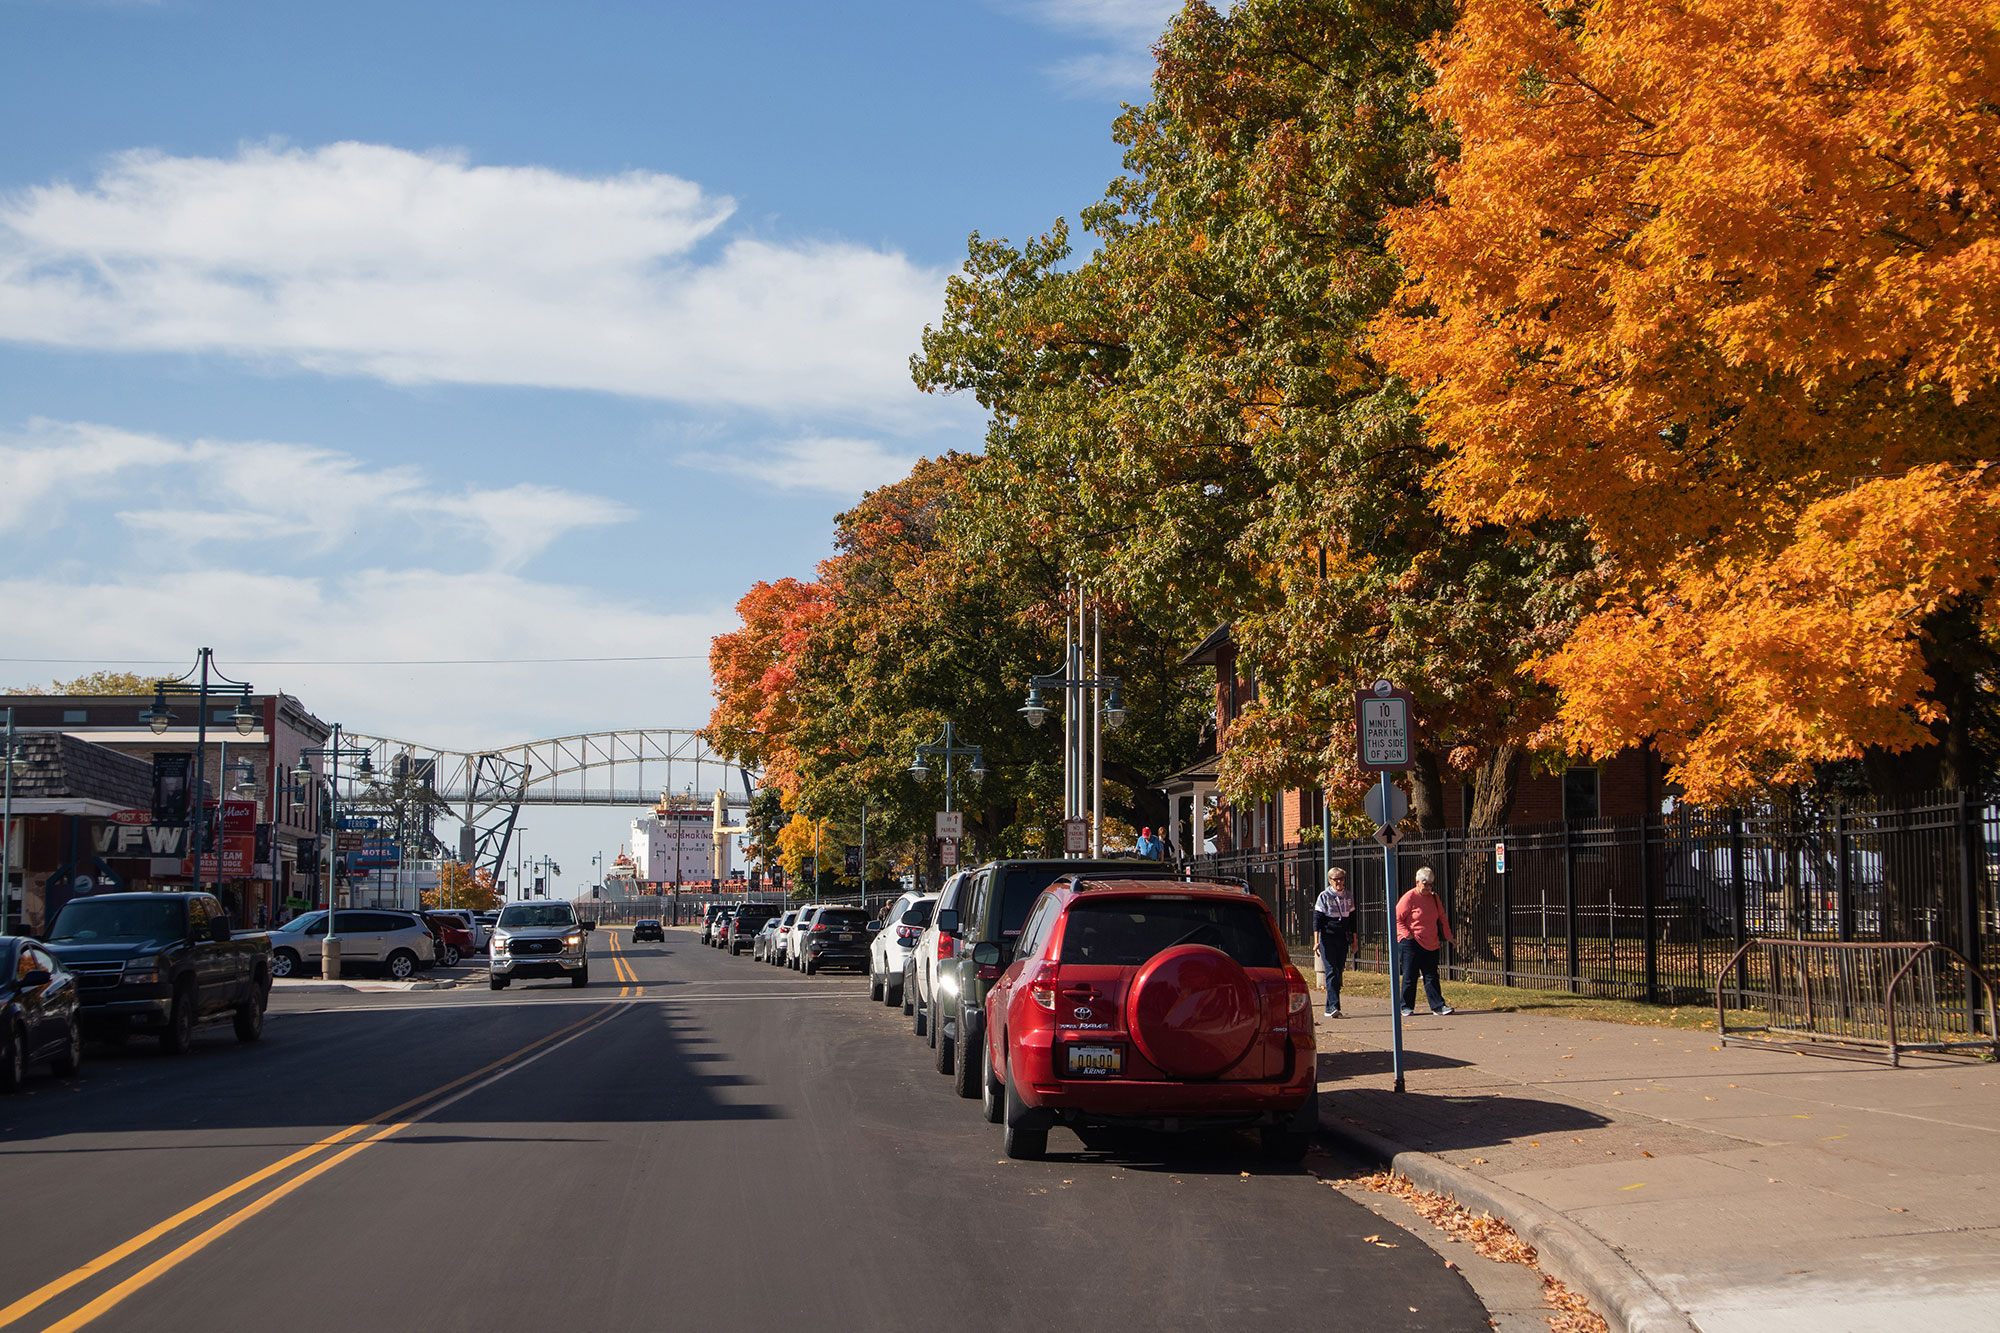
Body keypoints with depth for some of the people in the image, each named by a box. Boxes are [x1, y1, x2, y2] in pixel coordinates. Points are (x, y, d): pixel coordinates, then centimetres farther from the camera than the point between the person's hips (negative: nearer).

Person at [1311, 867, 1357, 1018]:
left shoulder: (1349, 896, 11)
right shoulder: (1324, 896, -3)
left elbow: (1352, 919, 19)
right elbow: (1316, 919, -4)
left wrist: (1354, 940, 17)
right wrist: (1317, 941, -11)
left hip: (1343, 939, 5)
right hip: (1328, 938, -5)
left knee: (1339, 972, 4)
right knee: (1331, 971, -13)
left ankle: (1329, 1009, 10)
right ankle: (1334, 1006, -20)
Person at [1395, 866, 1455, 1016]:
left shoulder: (1434, 898, 11)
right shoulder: (1409, 898, -7)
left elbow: (1442, 918, 21)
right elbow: (1397, 918, -6)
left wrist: (1446, 936, 15)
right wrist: (1407, 934, -14)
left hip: (1431, 945, 5)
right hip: (1411, 943, -5)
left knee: (1431, 976, 3)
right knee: (1410, 976, 0)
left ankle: (1438, 1006, 2)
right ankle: (1407, 1006, 8)